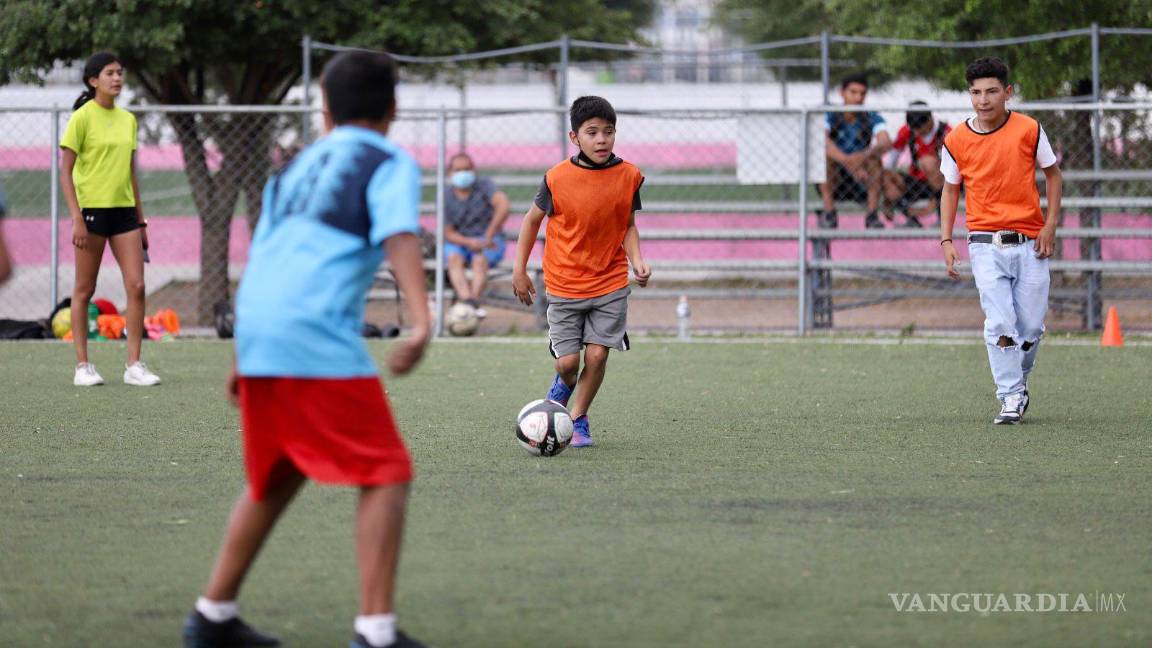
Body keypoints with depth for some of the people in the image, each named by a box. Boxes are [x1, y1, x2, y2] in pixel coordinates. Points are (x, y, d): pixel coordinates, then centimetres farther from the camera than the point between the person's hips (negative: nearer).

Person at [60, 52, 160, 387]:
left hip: (123, 210, 6)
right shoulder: (82, 118, -6)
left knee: (136, 286, -3)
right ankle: (82, 366, 8)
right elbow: (65, 171, -8)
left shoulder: (127, 120, 12)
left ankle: (134, 365, 2)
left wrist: (141, 220, 16)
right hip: (92, 209, -6)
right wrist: (76, 218, -16)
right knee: (84, 290, 1)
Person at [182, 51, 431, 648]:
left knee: (275, 481, 22)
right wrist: (421, 321, -26)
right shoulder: (389, 163, 4)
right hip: (321, 341, -7)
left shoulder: (298, 167, 24)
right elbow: (399, 236, -14)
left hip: (256, 331, 7)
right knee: (385, 476, -2)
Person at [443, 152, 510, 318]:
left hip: (489, 242, -1)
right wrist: (468, 242, -23)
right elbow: (448, 233, -3)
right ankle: (467, 300, -51)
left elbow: (503, 205, -22)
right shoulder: (446, 198, 0)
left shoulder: (484, 185, -5)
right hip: (460, 241, 1)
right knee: (454, 258, -31)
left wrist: (488, 237, -26)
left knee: (480, 260, -34)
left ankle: (474, 298, -48)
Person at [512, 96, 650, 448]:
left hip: (610, 283, 1)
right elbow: (533, 219, 4)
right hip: (564, 284, -1)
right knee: (568, 361, -5)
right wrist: (519, 270, 5)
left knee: (597, 354, -6)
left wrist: (637, 261, -8)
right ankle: (564, 384, 32)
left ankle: (579, 419, 17)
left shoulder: (628, 176, -5)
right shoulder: (557, 178, -11)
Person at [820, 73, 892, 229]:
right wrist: (847, 161, -46)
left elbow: (887, 143, -27)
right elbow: (821, 140, -31)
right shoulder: (830, 117, -9)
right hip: (832, 183, 0)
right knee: (825, 153, -27)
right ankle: (829, 213, -24)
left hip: (863, 186, 1)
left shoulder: (872, 118, -7)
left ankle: (872, 215, -23)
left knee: (874, 157, -26)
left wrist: (864, 156, -48)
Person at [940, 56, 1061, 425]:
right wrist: (946, 239, 4)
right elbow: (951, 189, 13)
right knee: (999, 324, -13)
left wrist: (1050, 224, -1)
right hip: (986, 245, 0)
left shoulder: (1029, 130, -2)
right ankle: (1011, 398, -8)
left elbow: (1053, 174, 9)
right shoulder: (956, 141, 0)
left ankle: (1018, 380, 29)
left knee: (1031, 327, 2)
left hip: (1029, 243, 0)